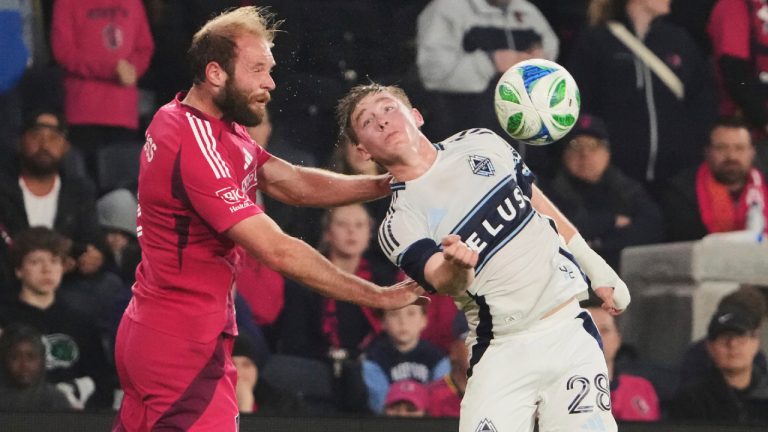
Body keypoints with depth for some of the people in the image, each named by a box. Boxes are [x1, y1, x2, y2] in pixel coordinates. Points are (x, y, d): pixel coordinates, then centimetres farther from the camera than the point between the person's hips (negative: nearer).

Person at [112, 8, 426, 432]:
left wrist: (385, 183, -6)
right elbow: (278, 251, -23)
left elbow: (292, 183, 6)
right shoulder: (196, 148, -22)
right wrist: (378, 296, -17)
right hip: (184, 348, -10)